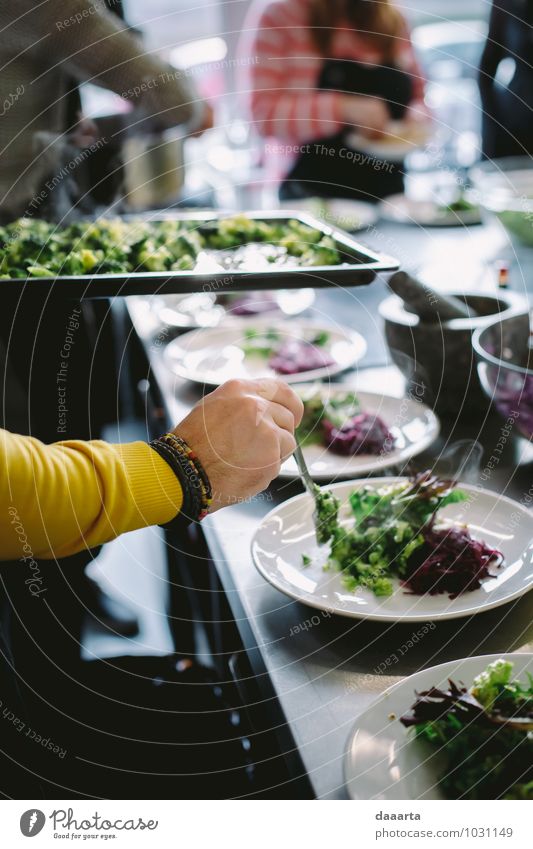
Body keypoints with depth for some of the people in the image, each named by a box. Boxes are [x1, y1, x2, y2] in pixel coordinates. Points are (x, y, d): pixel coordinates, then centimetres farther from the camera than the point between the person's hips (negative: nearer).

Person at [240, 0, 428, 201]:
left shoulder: (393, 20, 8)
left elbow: (418, 95, 19)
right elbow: (263, 114, -15)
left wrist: (415, 120, -5)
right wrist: (342, 109, -26)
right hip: (314, 193, -5)